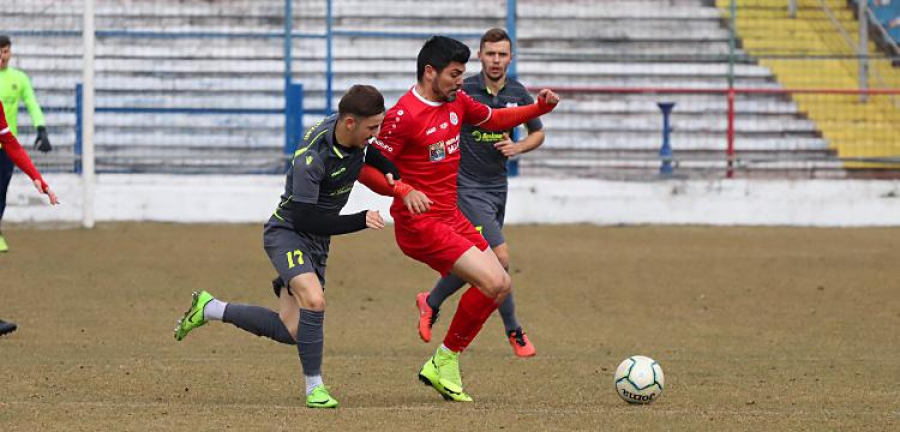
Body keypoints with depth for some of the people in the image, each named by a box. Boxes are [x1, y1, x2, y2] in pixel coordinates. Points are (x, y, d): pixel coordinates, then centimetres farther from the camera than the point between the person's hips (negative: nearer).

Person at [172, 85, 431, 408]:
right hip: (287, 233, -8)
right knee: (314, 300, -33)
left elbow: (373, 155, 19)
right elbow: (305, 218, -27)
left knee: (291, 331, 4)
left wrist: (401, 185, 0)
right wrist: (361, 221, -26)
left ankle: (210, 309, 21)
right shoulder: (311, 157, -30)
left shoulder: (358, 135, -7)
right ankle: (314, 387, -19)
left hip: (317, 242, 8)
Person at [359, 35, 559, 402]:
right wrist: (404, 191, -34)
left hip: (451, 216, 9)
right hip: (420, 224, -9)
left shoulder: (457, 101, 7)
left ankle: (439, 368, 13)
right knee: (492, 282, -19)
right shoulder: (404, 116, -19)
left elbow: (494, 119, 25)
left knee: (501, 285, 7)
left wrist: (540, 107, 12)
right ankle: (445, 361, -2)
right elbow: (368, 169, -18)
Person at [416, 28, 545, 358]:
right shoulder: (463, 91, -14)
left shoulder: (518, 94, 1)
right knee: (500, 256, -17)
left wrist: (518, 147, -5)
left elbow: (538, 133, 15)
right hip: (468, 186, -6)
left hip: (497, 185, 6)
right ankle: (513, 332, -4)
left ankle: (431, 303, 40)